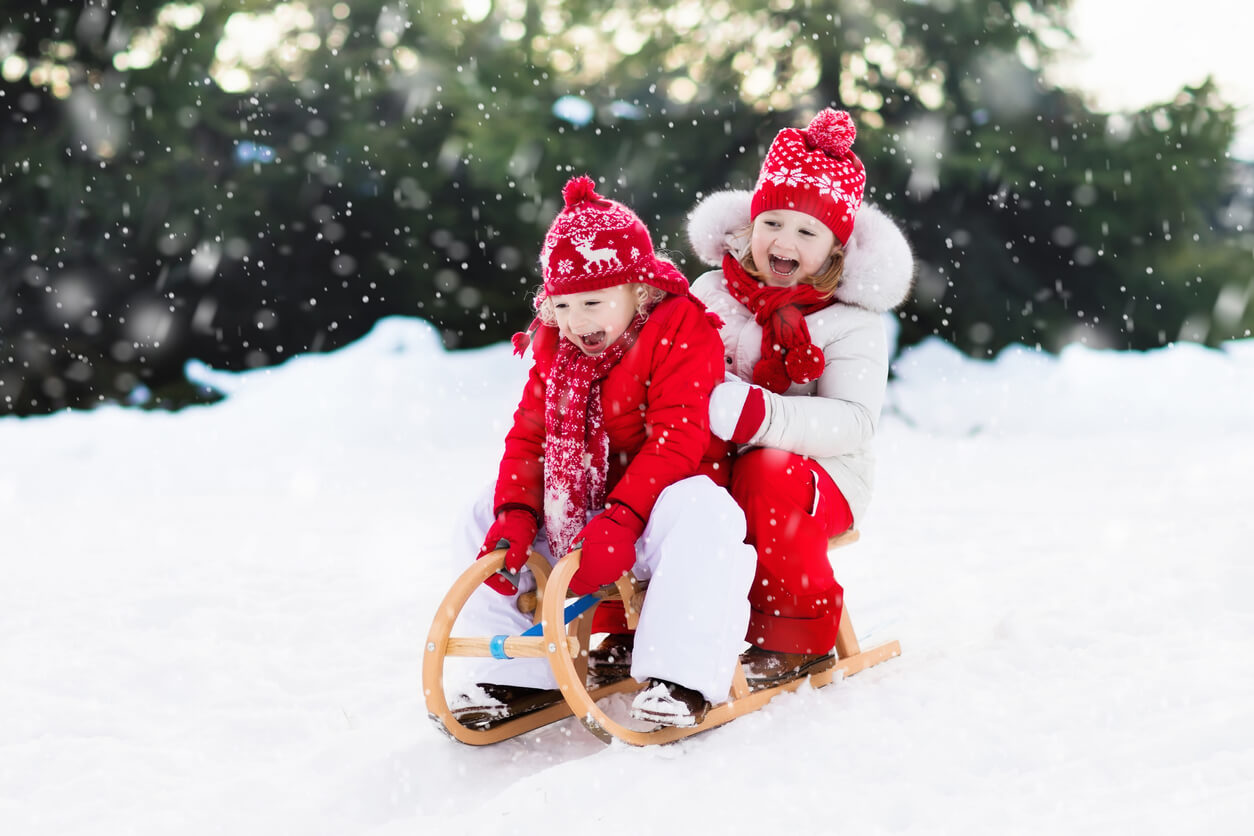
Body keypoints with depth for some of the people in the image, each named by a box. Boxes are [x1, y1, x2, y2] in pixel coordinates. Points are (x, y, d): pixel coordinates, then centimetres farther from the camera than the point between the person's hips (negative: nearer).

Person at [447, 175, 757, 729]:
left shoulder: (682, 332, -15)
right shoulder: (556, 349, 6)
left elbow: (676, 439, -24)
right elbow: (529, 436, 3)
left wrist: (620, 521, -34)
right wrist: (515, 514, -16)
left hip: (662, 501, -7)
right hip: (578, 511, 7)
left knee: (699, 513, -39)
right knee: (485, 516, -2)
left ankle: (682, 676, -38)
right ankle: (515, 672, 0)